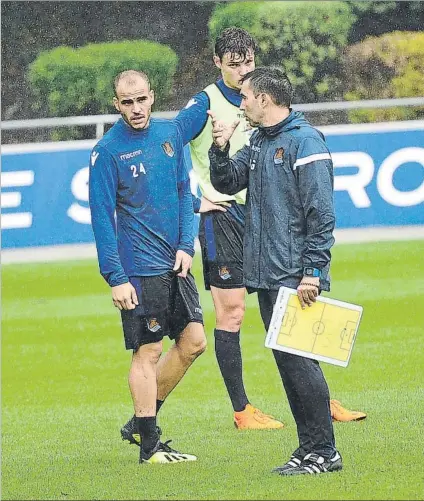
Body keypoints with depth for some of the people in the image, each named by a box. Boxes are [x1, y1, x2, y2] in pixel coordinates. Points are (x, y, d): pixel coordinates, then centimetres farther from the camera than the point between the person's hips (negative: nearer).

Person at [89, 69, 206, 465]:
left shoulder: (170, 134, 7)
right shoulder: (107, 151, -10)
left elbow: (183, 193, 13)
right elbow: (101, 217, -10)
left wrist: (186, 246, 0)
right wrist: (116, 277, -15)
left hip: (175, 264, 6)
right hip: (138, 269, -6)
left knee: (193, 341, 8)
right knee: (147, 351, -4)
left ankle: (144, 418, 22)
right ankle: (149, 446, 3)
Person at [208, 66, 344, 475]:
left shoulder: (304, 141, -12)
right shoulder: (259, 143, 15)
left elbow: (321, 212, -15)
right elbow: (226, 183, 22)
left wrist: (313, 272, -19)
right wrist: (220, 149, 3)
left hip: (294, 277, -9)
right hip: (265, 274, 9)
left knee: (299, 359, -9)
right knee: (286, 361, 10)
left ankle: (323, 451, -4)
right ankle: (309, 448, 15)